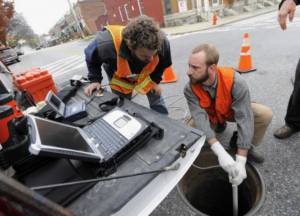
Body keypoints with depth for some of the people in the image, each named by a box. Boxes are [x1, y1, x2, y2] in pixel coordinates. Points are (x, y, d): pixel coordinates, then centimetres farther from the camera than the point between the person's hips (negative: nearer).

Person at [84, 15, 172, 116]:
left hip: (147, 76, 2)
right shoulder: (107, 44, -41)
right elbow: (91, 58, -14)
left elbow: (164, 63, -8)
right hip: (120, 78, -1)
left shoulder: (162, 41, -35)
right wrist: (95, 80, -14)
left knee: (157, 101, 7)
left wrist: (156, 80, -5)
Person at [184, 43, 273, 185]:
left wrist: (240, 161, -39)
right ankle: (219, 125, 8)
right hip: (208, 116, 1)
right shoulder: (190, 89, -30)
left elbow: (244, 119, -36)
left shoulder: (235, 82, -35)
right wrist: (221, 153, -48)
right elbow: (201, 119, -37)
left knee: (265, 114, -27)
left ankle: (243, 144, 2)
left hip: (232, 111, -1)